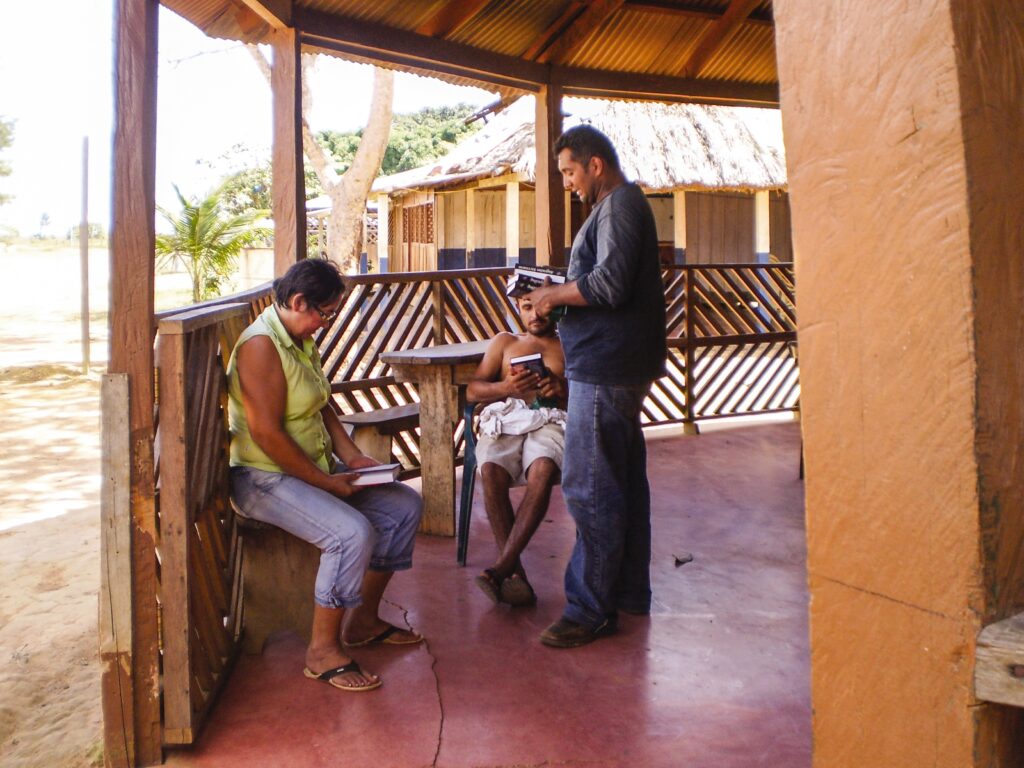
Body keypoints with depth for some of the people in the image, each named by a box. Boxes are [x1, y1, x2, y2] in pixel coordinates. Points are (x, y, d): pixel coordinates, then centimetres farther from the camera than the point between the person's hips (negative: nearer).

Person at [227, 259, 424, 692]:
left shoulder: (302, 342, 11)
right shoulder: (261, 345, -20)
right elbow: (266, 433, -25)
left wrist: (352, 457, 3)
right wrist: (324, 481, -20)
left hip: (315, 468, 10)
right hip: (266, 478, -10)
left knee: (405, 505, 5)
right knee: (353, 532, -31)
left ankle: (363, 620, 15)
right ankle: (323, 650, -13)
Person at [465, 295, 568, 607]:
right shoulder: (504, 341, 30)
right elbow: (472, 391, 18)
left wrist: (565, 391, -10)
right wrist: (506, 387, -4)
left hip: (552, 420, -1)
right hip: (506, 416, 2)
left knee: (542, 471, -38)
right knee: (491, 471, -34)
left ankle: (502, 567, -41)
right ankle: (515, 571, -34)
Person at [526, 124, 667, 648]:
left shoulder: (619, 206, -12)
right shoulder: (621, 205, 20)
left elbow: (610, 284, -24)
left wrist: (555, 295, -10)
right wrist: (560, 298, 11)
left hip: (604, 370, -11)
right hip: (620, 366, 11)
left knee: (589, 489, -7)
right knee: (624, 482, 15)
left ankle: (590, 610, 0)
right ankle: (629, 592, 26)